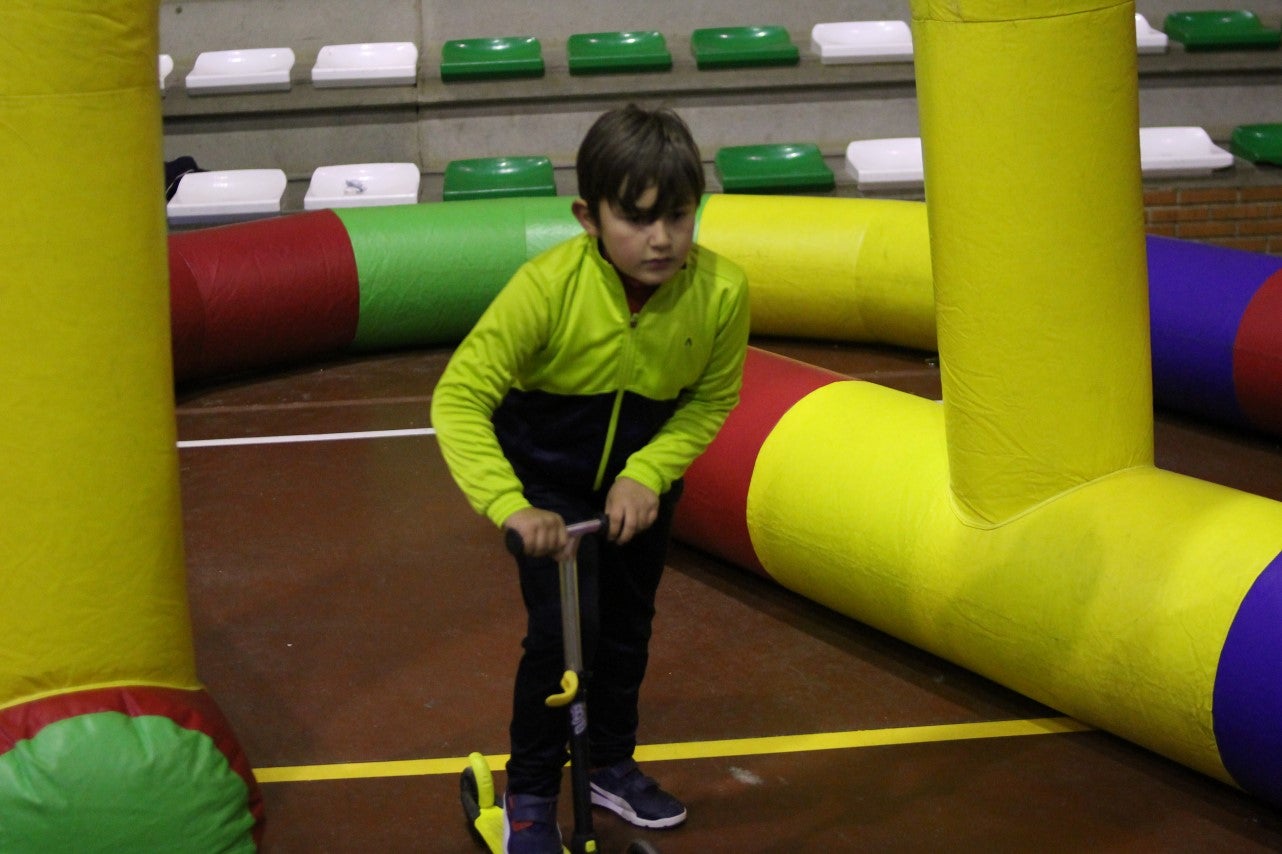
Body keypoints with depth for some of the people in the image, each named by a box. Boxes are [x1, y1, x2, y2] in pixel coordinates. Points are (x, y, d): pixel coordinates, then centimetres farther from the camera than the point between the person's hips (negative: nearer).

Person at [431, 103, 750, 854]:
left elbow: (710, 400, -10)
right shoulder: (548, 287, -34)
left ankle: (611, 764, 42)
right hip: (549, 477, -3)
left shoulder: (721, 291, -26)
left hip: (641, 480, 4)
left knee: (628, 625, 19)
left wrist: (648, 474, -22)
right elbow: (459, 397, -34)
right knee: (562, 629, -13)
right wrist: (508, 507, -45)